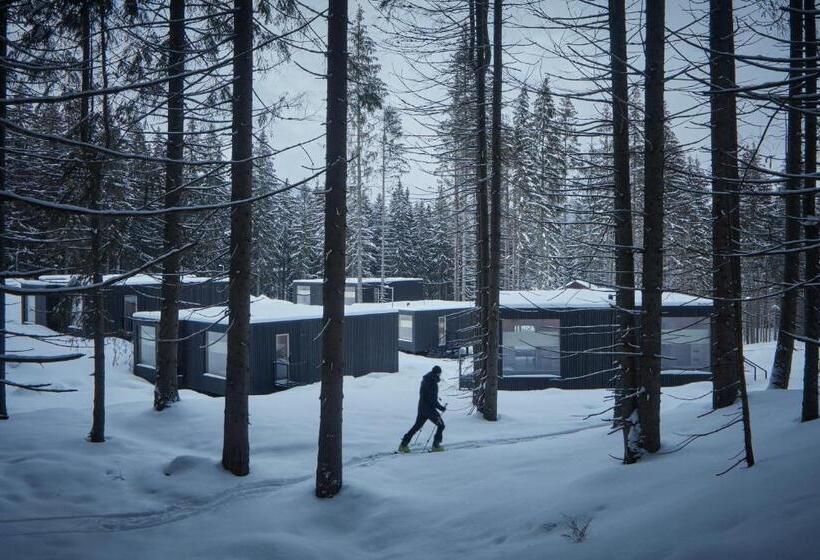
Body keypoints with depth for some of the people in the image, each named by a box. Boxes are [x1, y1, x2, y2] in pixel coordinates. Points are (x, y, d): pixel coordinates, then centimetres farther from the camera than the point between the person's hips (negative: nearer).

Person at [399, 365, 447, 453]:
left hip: (421, 407, 8)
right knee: (441, 425, 7)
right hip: (430, 409, -8)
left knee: (417, 426, 15)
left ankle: (404, 444, 13)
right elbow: (433, 400, -22)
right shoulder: (433, 383, -20)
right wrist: (441, 407, -12)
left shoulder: (425, 380, 8)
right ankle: (436, 445, 8)